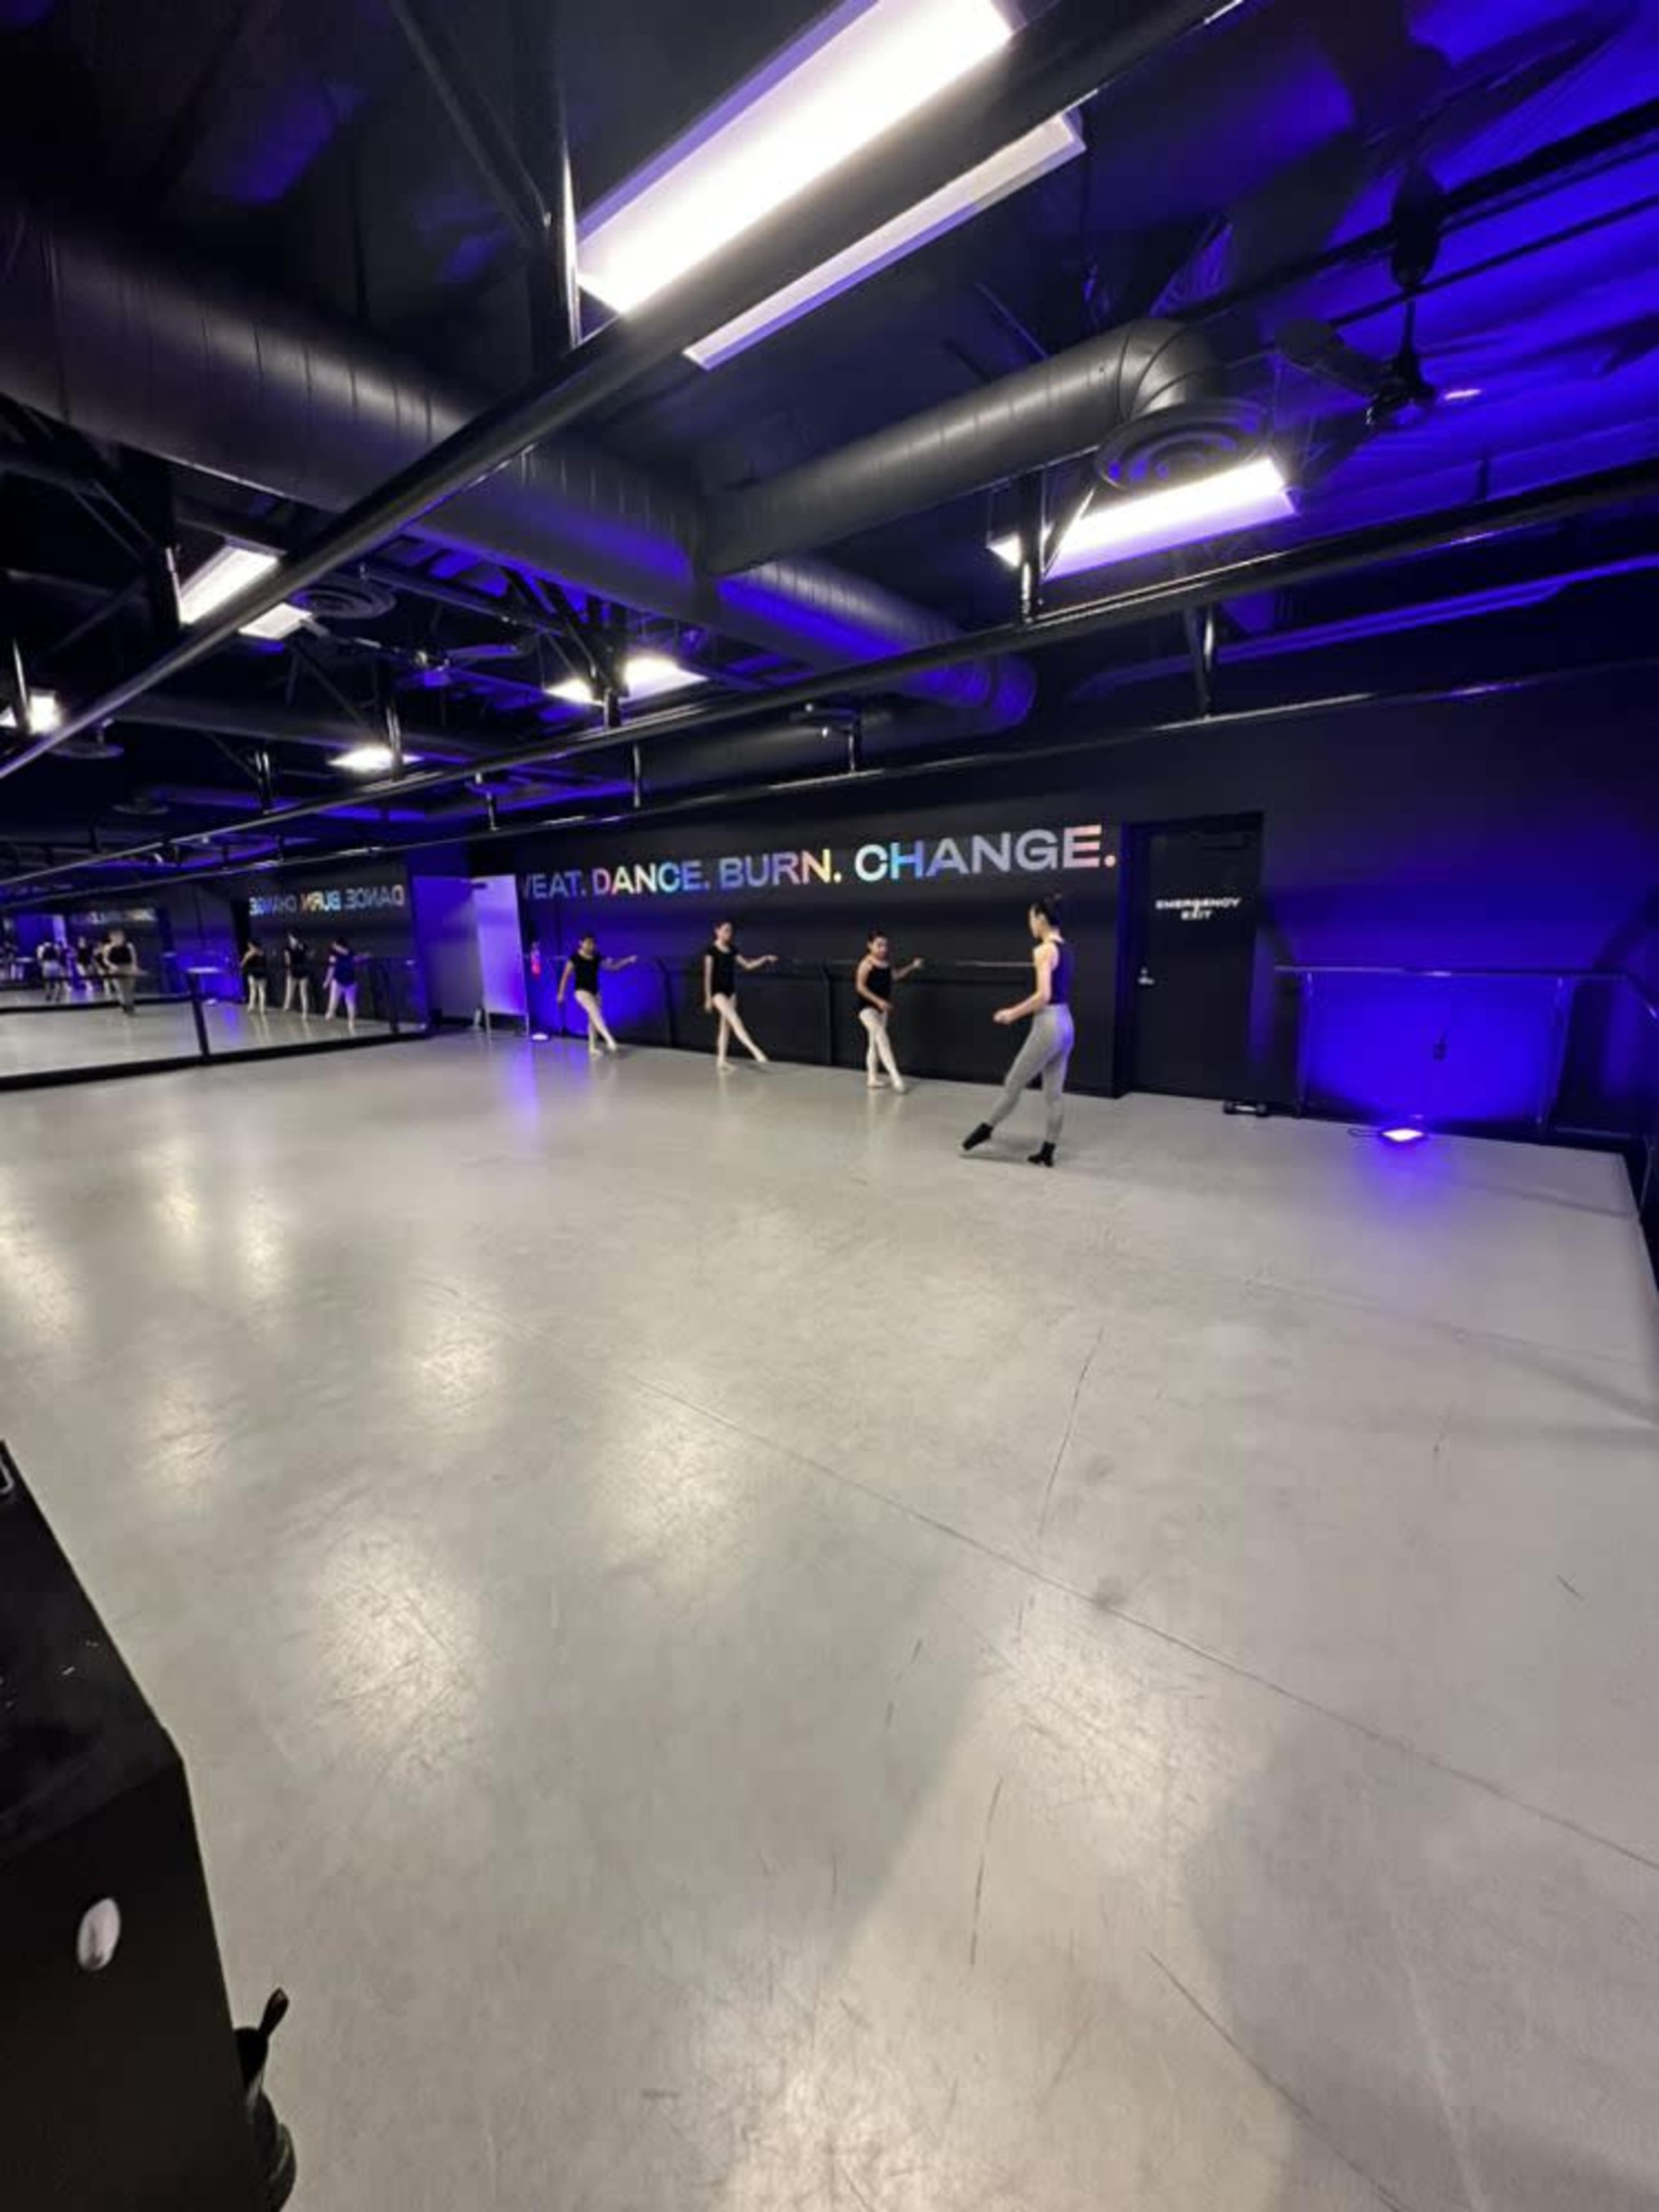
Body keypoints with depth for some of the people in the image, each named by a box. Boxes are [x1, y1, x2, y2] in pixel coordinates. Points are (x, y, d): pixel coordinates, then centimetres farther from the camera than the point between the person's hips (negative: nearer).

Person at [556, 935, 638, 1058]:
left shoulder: (597, 958, 5)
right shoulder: (575, 958, -10)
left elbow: (612, 967, 12)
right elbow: (566, 976, -5)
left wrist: (628, 961, 2)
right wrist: (561, 993, -4)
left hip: (595, 992, 6)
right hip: (582, 992, -6)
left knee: (593, 1020, 8)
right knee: (596, 1014, -25)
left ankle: (593, 1049, 17)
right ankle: (610, 1041, -35)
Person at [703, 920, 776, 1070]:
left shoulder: (732, 950, 9)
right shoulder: (711, 950, -8)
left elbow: (748, 965, 12)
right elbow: (708, 975, -9)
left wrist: (765, 959, -2)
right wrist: (708, 998, -11)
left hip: (731, 991, 7)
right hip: (717, 992, -7)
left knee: (726, 1026, 8)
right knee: (735, 1020, -19)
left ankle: (721, 1061, 15)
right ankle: (757, 1054, -28)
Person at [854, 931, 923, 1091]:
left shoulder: (887, 963, 5)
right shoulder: (867, 964, -15)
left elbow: (894, 978, 20)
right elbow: (860, 987, -18)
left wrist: (912, 968, 13)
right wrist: (878, 1001, -24)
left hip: (882, 1008, 8)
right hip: (867, 1007, -8)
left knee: (875, 1043, 14)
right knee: (882, 1038, -18)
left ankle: (873, 1078, 24)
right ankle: (896, 1077, -22)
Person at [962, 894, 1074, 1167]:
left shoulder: (1044, 950, -14)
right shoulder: (1065, 948, 14)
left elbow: (1044, 996, -21)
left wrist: (1013, 1013, -10)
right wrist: (1020, 1011, 21)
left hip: (1048, 1026, -9)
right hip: (1065, 1024, 9)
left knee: (1013, 1084, 6)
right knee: (1054, 1093, 10)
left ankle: (986, 1130, 21)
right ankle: (1047, 1152, 16)